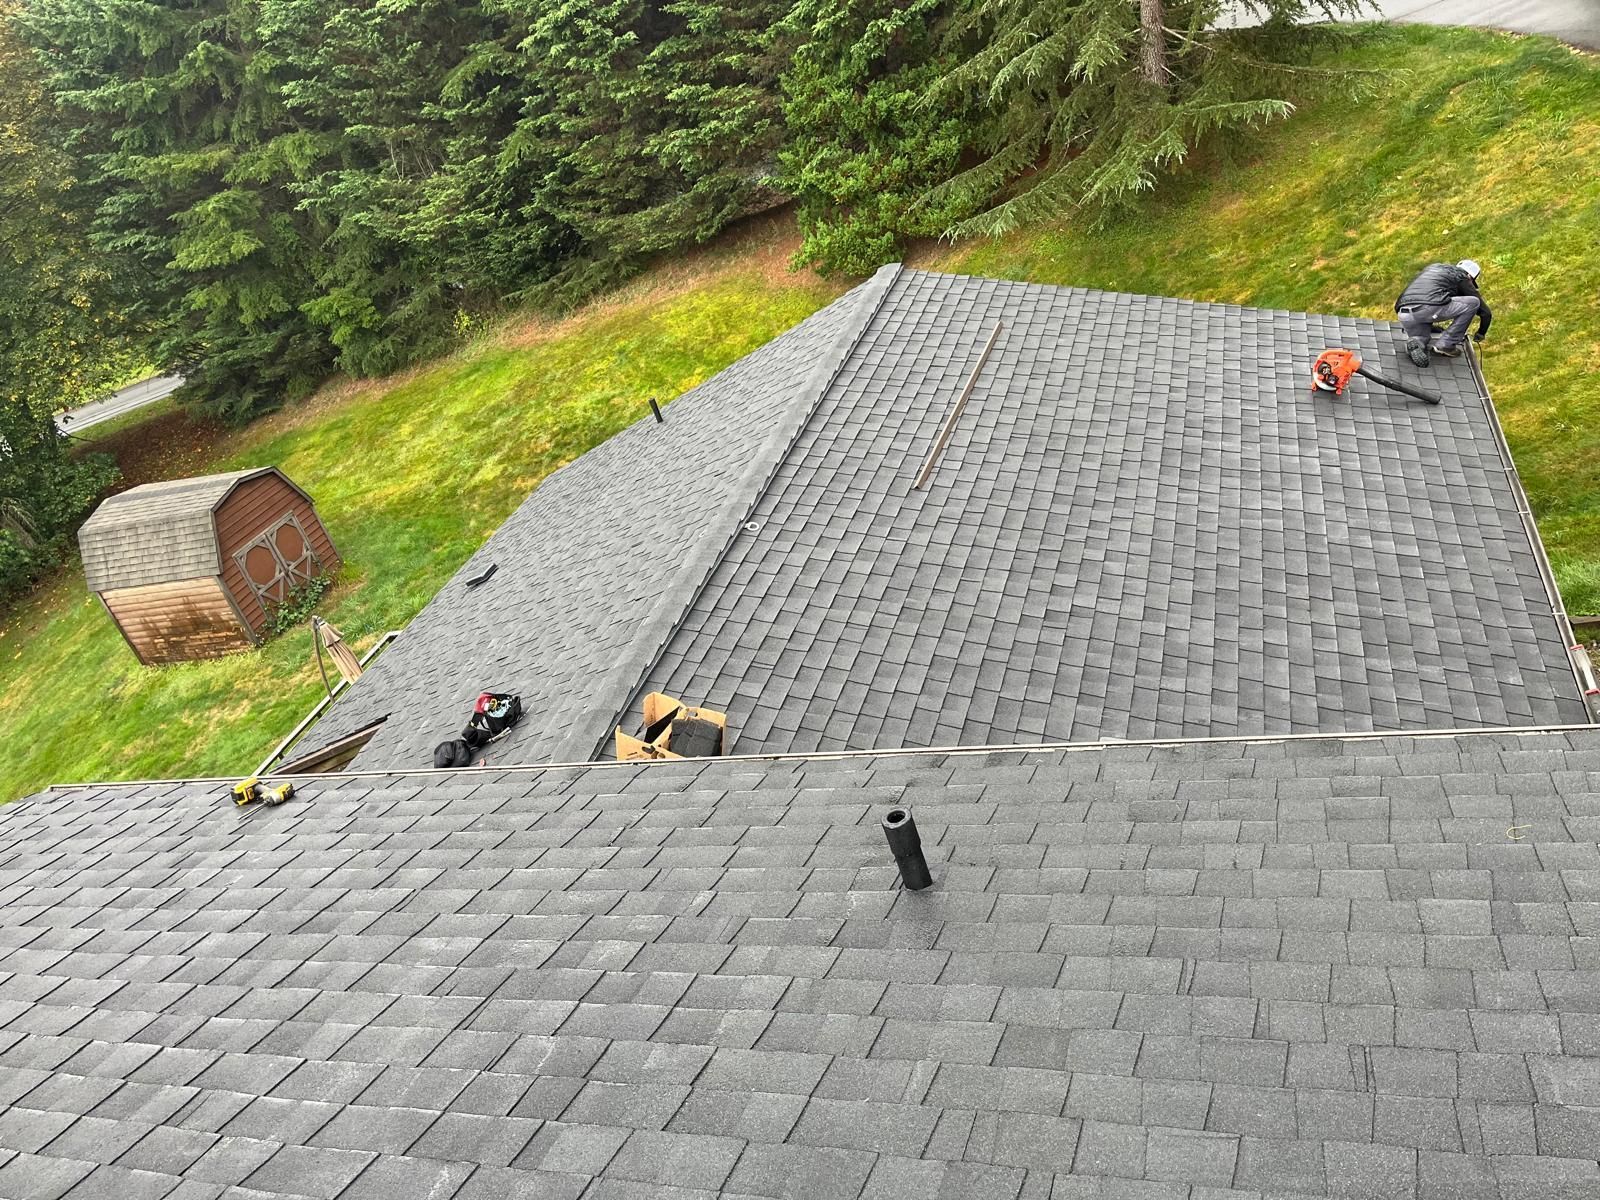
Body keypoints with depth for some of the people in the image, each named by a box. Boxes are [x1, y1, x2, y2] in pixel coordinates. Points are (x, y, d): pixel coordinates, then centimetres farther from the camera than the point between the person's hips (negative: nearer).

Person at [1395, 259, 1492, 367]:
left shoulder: (1433, 267, 34)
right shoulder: (1462, 278, 18)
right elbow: (1485, 312, 18)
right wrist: (1480, 334, 36)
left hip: (1404, 316, 6)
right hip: (1429, 309, -6)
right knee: (1474, 302, 10)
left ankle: (1415, 343, -5)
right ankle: (1446, 345, 8)